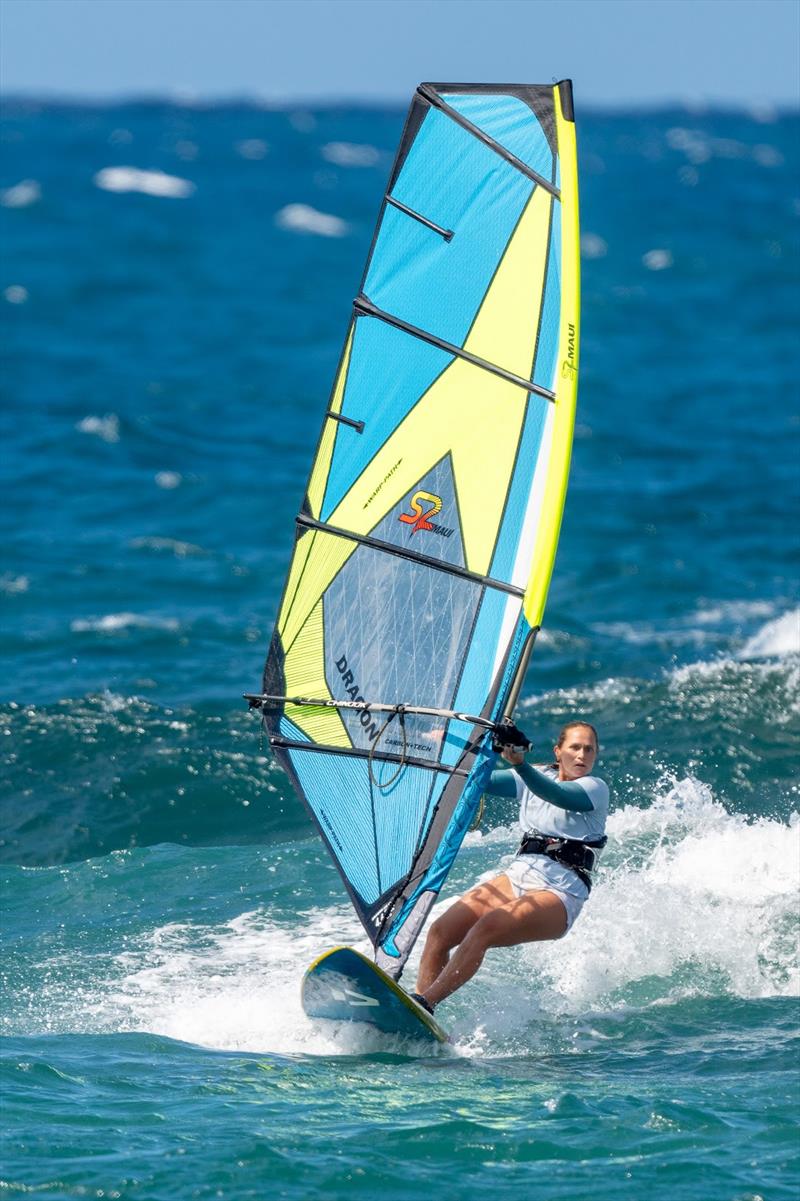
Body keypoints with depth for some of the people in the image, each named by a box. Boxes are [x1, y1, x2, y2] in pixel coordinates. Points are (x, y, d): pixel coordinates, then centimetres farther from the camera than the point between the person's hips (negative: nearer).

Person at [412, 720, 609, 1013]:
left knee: (483, 930, -32)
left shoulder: (596, 788, -2)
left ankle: (423, 1003, -38)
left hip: (560, 894, -7)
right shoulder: (533, 776, 16)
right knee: (439, 932, -14)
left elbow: (556, 795, -23)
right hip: (516, 877, 7)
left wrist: (519, 763, -40)